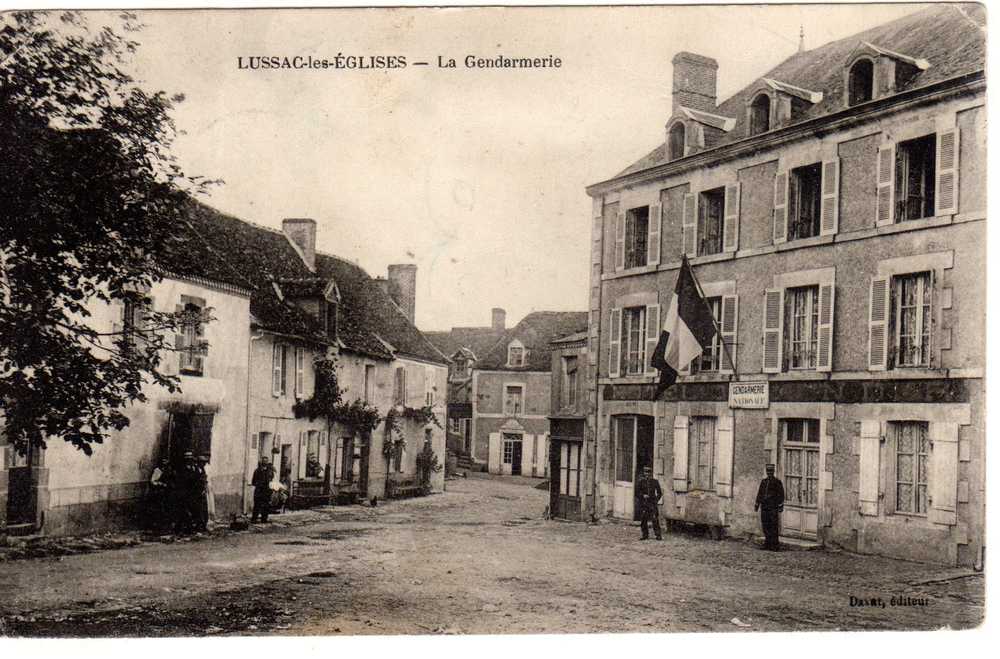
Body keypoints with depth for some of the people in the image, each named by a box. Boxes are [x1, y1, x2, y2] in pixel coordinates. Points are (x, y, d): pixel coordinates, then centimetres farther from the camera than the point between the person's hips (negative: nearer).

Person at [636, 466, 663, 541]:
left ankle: (658, 535, -4)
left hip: (652, 503, -2)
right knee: (643, 520, 3)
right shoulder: (641, 481, 5)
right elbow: (637, 492, 6)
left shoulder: (655, 482, 4)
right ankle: (645, 535, 14)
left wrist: (656, 500, 2)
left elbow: (659, 493, 12)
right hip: (643, 503, 2)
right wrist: (642, 495, -9)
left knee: (655, 520, -8)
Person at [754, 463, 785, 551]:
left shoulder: (777, 482, -1)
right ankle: (768, 543, 15)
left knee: (773, 526, -6)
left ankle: (774, 545, -3)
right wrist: (756, 505, 15)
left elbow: (781, 495, -4)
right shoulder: (763, 482, 15)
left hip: (773, 507, -5)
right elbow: (759, 494, 18)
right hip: (764, 507, 5)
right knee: (765, 526, 6)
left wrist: (780, 507, -9)